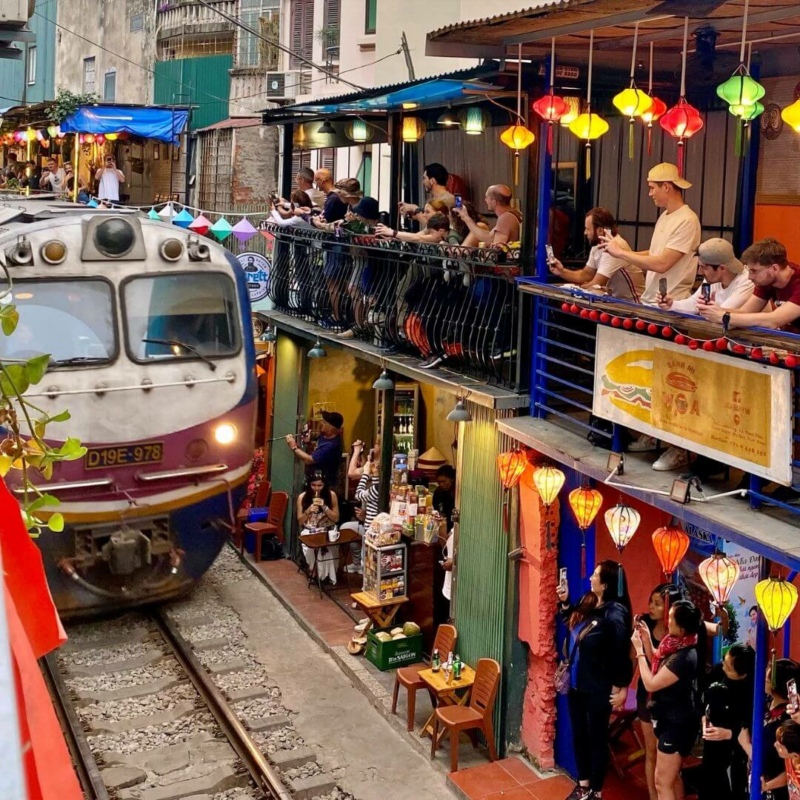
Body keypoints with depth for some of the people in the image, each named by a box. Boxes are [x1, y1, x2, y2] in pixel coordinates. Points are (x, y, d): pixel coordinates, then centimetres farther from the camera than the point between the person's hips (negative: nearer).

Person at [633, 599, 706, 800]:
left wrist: (639, 650, -18)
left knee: (662, 782, -2)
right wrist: (647, 640, 2)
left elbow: (651, 684, -25)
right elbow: (657, 664, 16)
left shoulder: (683, 657, -29)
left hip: (676, 724, -10)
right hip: (673, 720, 10)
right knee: (672, 777, 22)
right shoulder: (679, 646, -1)